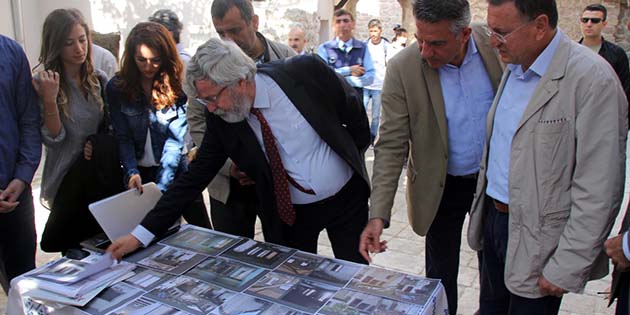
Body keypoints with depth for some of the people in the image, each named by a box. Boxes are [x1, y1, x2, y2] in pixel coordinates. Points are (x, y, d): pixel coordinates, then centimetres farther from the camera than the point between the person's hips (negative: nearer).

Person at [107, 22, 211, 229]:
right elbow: (123, 138, -5)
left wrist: (161, 186, -23)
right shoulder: (117, 87, -5)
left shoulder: (178, 86, -10)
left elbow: (176, 138, -14)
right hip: (140, 173, 2)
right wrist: (132, 173, -22)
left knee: (202, 232, 2)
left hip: (176, 170, -1)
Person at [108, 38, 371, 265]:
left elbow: (355, 112, -6)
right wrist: (141, 235, -9)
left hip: (346, 198, -1)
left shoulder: (305, 71, -21)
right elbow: (193, 179, -7)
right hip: (289, 212, 2)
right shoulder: (221, 119, -12)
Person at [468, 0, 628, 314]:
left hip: (537, 237, -7)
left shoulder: (592, 79, -20)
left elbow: (598, 190, -20)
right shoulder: (512, 67, 5)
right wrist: (482, 209, 15)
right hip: (493, 217, 7)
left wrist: (566, 267, -17)